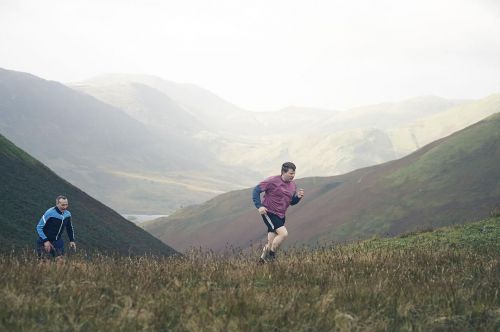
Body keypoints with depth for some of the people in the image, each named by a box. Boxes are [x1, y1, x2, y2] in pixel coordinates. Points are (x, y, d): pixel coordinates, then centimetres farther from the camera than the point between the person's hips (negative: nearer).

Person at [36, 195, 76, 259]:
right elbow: (39, 227, -17)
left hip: (58, 241, 5)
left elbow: (69, 228, 17)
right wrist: (45, 241, -21)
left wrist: (72, 240, 8)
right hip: (45, 241, -5)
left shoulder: (67, 214, -3)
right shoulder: (49, 213, -22)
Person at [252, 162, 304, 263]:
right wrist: (259, 206, -21)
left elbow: (291, 202, 17)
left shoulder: (293, 185, 7)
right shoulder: (273, 181, -14)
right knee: (283, 233, -23)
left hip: (280, 216, 7)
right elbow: (256, 190, -12)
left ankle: (262, 259, 26)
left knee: (271, 243, 10)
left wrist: (298, 197, -5)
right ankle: (271, 254, -6)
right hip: (269, 213, -7)